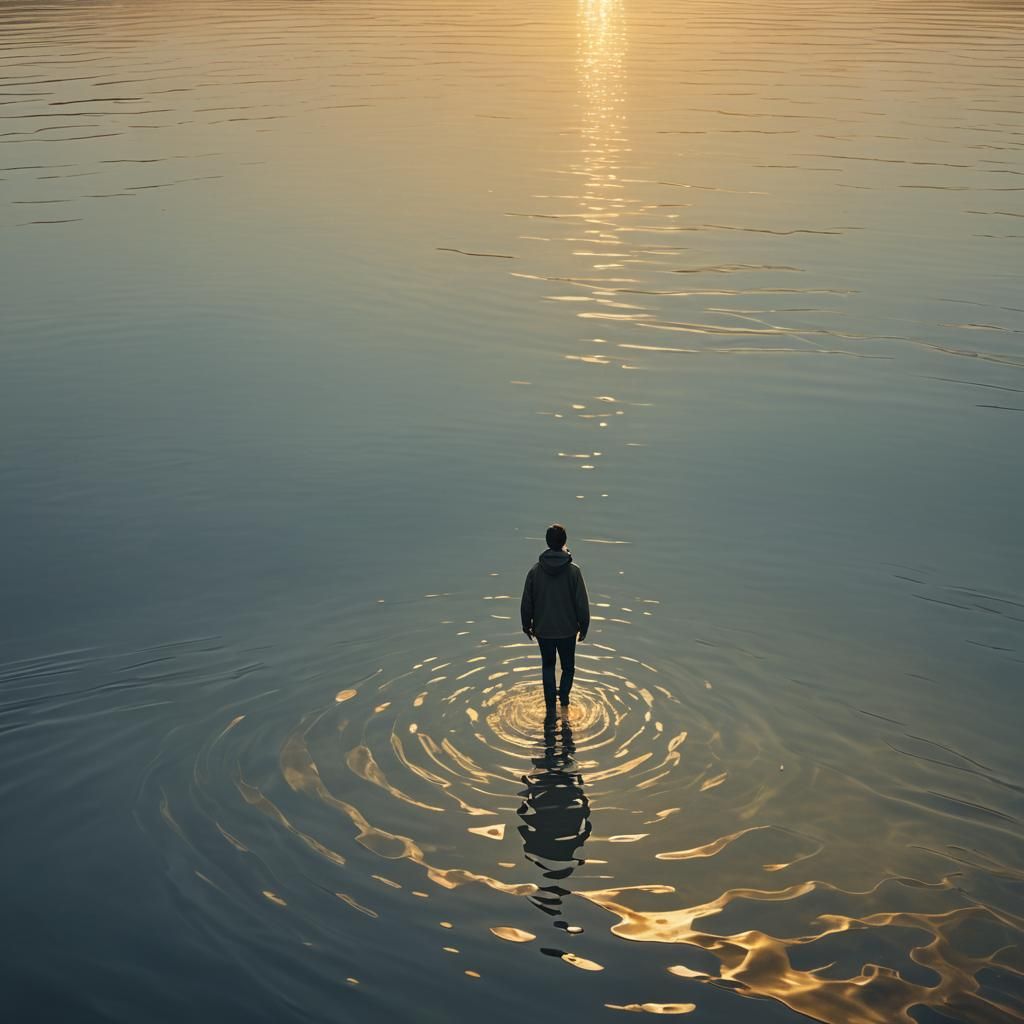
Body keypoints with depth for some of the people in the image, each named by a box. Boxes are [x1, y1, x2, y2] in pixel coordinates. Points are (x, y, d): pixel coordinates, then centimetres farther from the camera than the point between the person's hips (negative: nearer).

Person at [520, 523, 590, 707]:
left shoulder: (536, 570, -8)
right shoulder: (573, 570, -13)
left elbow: (526, 602, -1)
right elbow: (582, 603, -10)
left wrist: (527, 625, 14)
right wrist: (583, 627, 3)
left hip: (543, 630, 2)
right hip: (567, 630, -2)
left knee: (548, 666, 16)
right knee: (568, 667, 15)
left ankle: (551, 705, 14)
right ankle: (564, 699, 0)